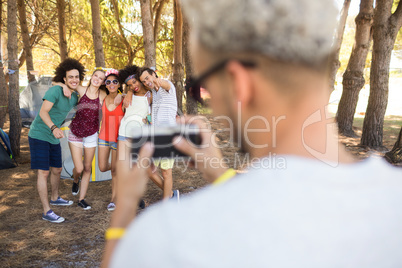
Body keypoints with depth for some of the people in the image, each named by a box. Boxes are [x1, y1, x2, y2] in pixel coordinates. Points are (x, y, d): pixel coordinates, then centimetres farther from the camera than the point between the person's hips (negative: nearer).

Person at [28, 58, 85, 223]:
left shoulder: (75, 97, 4)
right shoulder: (55, 90, -19)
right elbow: (43, 112, -28)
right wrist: (53, 127, -42)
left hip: (54, 138, 8)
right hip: (39, 135, -8)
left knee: (57, 170, 19)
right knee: (44, 172, -9)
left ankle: (54, 198, 42)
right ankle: (46, 211, -4)